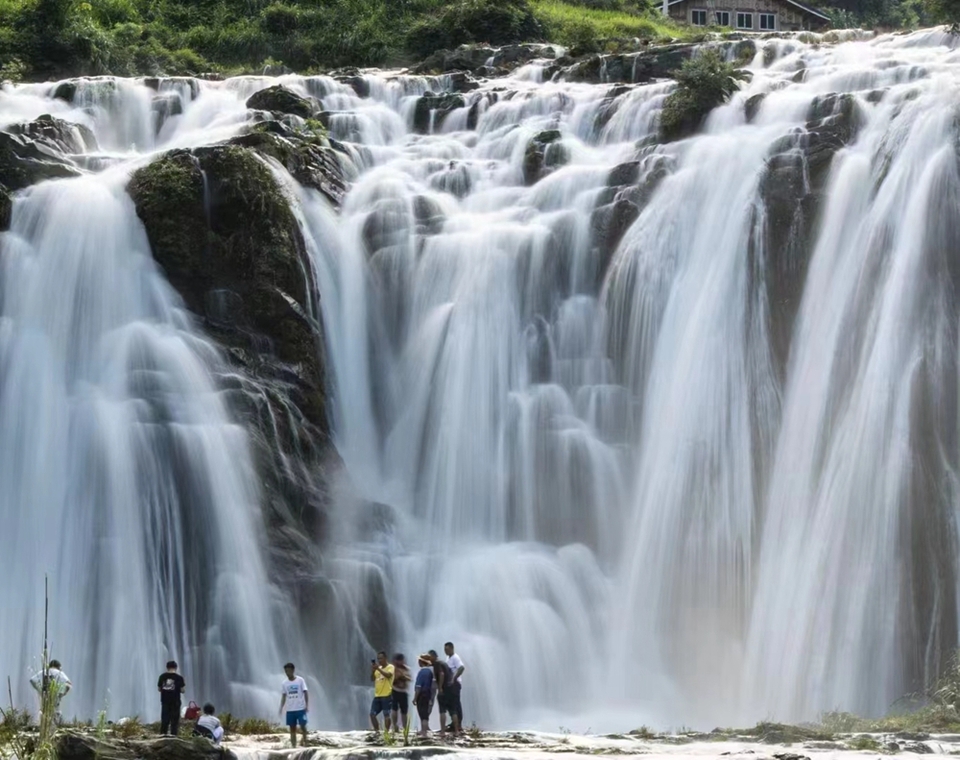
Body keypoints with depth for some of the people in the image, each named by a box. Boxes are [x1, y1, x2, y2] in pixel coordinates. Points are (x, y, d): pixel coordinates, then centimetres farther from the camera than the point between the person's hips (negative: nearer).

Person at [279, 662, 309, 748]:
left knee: (303, 726, -4)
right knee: (292, 728, 3)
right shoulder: (285, 683, 7)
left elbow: (305, 693, -3)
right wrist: (281, 708, 1)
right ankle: (293, 746, 4)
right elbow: (284, 696, 11)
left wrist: (307, 705, -11)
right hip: (290, 710, 3)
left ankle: (305, 742, 12)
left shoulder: (300, 680, -3)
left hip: (300, 709, -3)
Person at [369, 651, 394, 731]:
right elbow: (372, 679, 15)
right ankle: (377, 731, 12)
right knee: (372, 714, 3)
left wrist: (378, 669, -23)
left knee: (386, 715, -6)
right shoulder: (378, 668, 18)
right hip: (377, 695, 7)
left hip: (386, 695, -7)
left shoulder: (390, 667, -3)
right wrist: (372, 670, -2)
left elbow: (388, 675, -22)